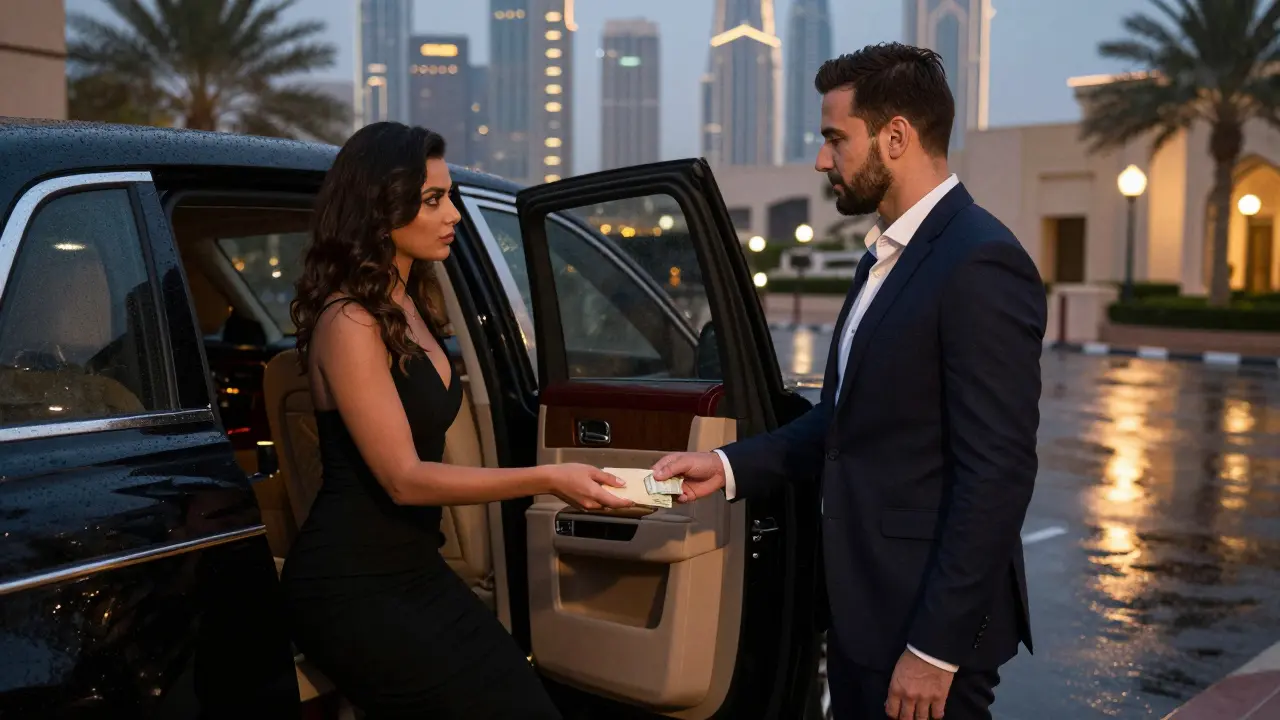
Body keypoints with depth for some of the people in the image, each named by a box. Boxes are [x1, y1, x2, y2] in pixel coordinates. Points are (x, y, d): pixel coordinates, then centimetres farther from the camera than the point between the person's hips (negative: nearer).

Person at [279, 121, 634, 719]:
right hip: (353, 588, -7)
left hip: (415, 568, 8)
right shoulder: (350, 322, -17)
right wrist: (545, 480, -24)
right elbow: (403, 479, -21)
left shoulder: (413, 303, 10)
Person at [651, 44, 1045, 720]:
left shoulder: (979, 263, -19)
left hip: (927, 617, -9)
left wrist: (935, 648, -21)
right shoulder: (884, 256, 11)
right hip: (864, 609, 9)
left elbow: (996, 474, -22)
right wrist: (731, 465, 2)